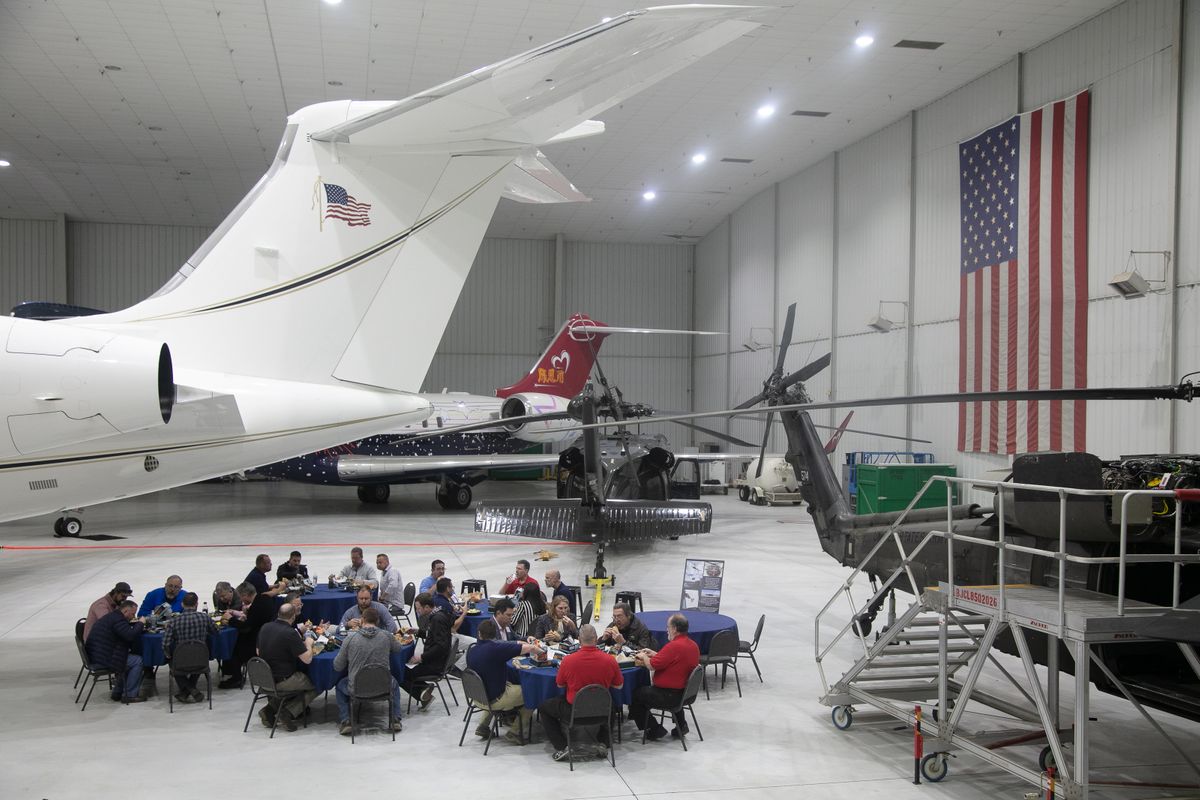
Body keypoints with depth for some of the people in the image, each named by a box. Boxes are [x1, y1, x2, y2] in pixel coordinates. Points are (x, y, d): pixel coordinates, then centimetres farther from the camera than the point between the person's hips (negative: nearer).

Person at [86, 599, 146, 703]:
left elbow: (125, 632, 26)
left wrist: (135, 625, 9)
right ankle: (130, 695, -1)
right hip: (103, 659, -11)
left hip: (95, 656, 11)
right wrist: (140, 624, -11)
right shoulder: (117, 619, -18)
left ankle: (118, 693, 26)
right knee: (137, 661, -8)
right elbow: (131, 636, -28)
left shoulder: (111, 616, 16)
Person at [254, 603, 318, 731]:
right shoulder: (290, 633, -21)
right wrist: (309, 644, 1)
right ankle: (289, 712, -6)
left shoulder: (265, 628, 1)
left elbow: (258, 652, 17)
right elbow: (307, 659, -19)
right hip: (281, 681, -7)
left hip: (264, 678, 8)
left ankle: (270, 709, 14)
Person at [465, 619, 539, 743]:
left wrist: (516, 644, 13)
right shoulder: (495, 648, -26)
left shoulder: (471, 652, -4)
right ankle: (515, 733, 14)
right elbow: (529, 648, -28)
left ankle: (483, 727, 30)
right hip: (495, 700, -7)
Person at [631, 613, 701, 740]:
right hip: (685, 692, 10)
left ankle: (655, 729, 10)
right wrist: (654, 654, 15)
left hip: (670, 695, -10)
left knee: (635, 695, 4)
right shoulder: (693, 645, 4)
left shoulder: (673, 646, -25)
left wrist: (643, 657, 1)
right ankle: (680, 725, 30)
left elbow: (651, 666, -20)